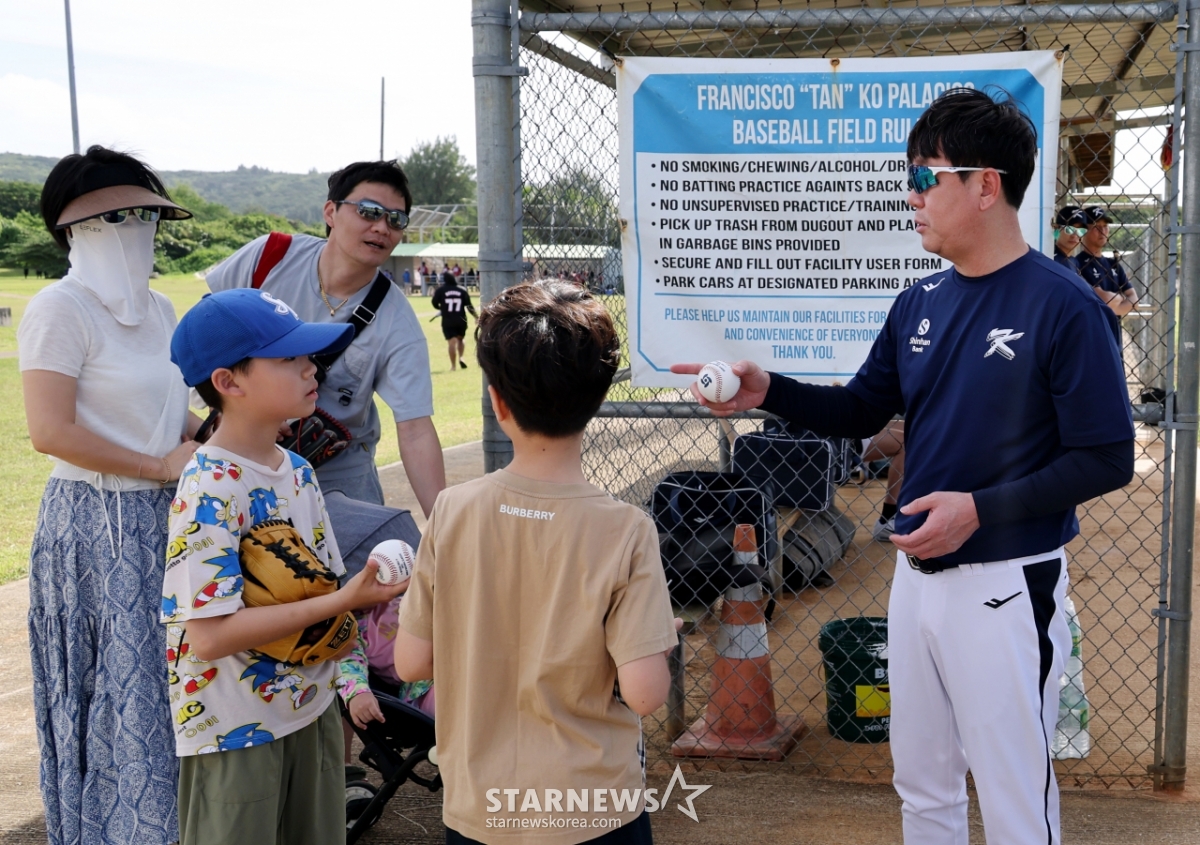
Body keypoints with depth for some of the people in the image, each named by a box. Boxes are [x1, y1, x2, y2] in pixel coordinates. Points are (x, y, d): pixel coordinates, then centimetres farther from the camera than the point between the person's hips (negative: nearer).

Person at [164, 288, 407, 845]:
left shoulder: (298, 472, 3)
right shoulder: (210, 492, -22)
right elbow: (210, 634, -27)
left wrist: (371, 587, -10)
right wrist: (340, 601, -26)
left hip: (312, 710, 8)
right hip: (235, 735, -8)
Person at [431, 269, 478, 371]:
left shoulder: (441, 290, -3)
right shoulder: (462, 290, 3)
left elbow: (435, 303, 3)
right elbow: (469, 306, 1)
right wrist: (476, 317, 10)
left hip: (448, 321, -2)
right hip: (461, 320, 2)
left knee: (452, 342, -2)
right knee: (460, 339, 21)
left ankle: (453, 366, -5)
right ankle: (462, 357, -1)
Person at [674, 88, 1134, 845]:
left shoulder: (1062, 305, -15)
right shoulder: (921, 303, 6)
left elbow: (1107, 460, -15)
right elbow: (861, 411, 13)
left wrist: (980, 508, -23)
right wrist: (768, 392, -3)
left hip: (1006, 586, -7)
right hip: (917, 574, 7)